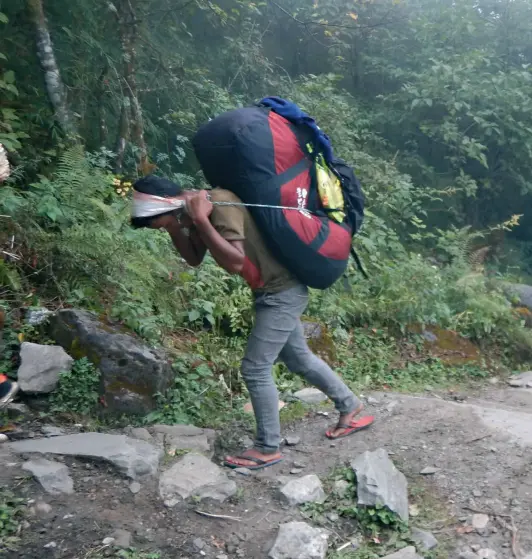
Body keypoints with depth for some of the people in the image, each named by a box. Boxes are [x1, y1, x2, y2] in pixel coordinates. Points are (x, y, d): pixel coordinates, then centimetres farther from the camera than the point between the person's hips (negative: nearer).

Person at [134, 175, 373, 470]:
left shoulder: (220, 204, -25)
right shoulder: (197, 207, 3)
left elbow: (235, 262, -34)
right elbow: (195, 258, 11)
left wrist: (200, 221, -33)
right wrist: (174, 226, -4)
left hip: (282, 292, -10)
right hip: (274, 290, 10)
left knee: (255, 369, -5)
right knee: (298, 358, 21)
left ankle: (268, 448, 10)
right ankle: (350, 406, 38)